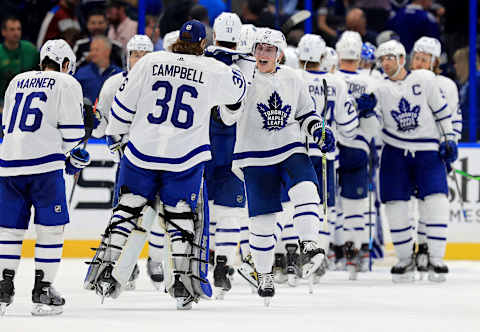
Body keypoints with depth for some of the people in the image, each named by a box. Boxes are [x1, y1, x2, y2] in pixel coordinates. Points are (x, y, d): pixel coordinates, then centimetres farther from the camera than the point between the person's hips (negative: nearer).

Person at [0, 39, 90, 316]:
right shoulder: (67, 84, 4)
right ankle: (42, 290, 2)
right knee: (51, 227, 4)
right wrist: (75, 158, 15)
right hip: (45, 163, -5)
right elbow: (72, 128, -2)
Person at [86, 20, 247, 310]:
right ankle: (182, 282, 4)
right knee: (182, 218, 9)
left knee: (130, 210, 13)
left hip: (141, 153, 1)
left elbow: (124, 103, 4)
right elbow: (238, 89, 16)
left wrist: (115, 135, 18)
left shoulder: (149, 62, -1)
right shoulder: (213, 71, -3)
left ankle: (107, 271, 11)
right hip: (185, 159, -1)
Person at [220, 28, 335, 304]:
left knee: (305, 189, -28)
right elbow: (228, 117, -13)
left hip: (290, 149, 2)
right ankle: (264, 275, 14)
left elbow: (305, 113, 17)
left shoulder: (292, 79, 4)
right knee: (263, 218, -1)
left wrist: (319, 130, -1)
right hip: (255, 157, -2)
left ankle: (309, 245, -26)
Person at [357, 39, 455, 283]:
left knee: (435, 202, -15)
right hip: (395, 152, 2)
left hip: (428, 152, -2)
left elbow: (442, 110, 5)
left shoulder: (425, 79, -1)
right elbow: (373, 126, -4)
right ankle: (405, 260, 13)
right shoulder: (380, 90, 3)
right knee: (395, 206, -2)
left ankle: (436, 260, -8)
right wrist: (368, 112, -23)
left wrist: (449, 139, 1)